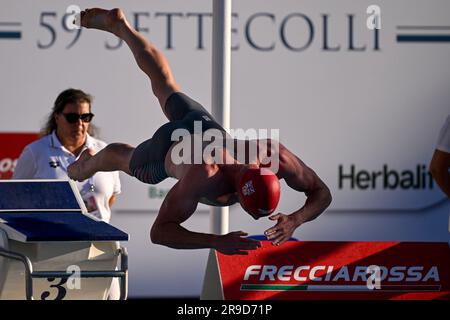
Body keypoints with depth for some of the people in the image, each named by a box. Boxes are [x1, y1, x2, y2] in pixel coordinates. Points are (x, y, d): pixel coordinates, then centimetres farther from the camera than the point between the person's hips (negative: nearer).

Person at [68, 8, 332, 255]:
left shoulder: (276, 156, -43)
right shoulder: (204, 176, -53)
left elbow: (323, 193, -27)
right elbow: (159, 232, -49)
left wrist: (295, 219, -49)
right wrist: (217, 242, -62)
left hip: (207, 127, 5)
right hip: (166, 149, -5)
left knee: (165, 85, 35)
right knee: (123, 158, 32)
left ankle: (120, 25, 57)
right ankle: (88, 164, 67)